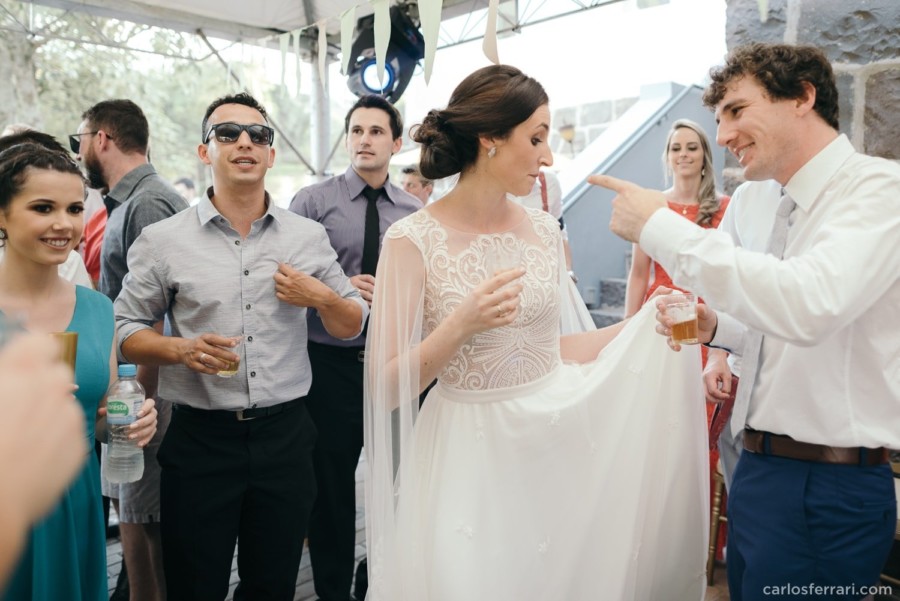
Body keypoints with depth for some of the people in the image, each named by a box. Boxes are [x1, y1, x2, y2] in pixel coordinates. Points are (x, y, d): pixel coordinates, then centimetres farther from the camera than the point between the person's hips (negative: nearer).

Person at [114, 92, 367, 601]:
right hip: (200, 440, -1)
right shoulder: (162, 241, -1)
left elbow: (353, 326, 10)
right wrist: (179, 349, -14)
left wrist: (322, 298, -10)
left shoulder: (309, 237, 4)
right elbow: (126, 330, 5)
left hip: (286, 437, 2)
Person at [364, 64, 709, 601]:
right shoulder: (413, 241, -13)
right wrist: (460, 325, -27)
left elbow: (551, 347, 7)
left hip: (559, 440, 5)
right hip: (471, 457, -4)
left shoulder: (545, 230, 2)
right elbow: (386, 387, -13)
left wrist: (645, 326, -2)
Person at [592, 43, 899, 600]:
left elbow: (810, 304, -34)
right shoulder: (757, 199, 8)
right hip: (759, 464, 7)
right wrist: (714, 327, -1)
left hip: (828, 491, -7)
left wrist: (662, 226, -27)